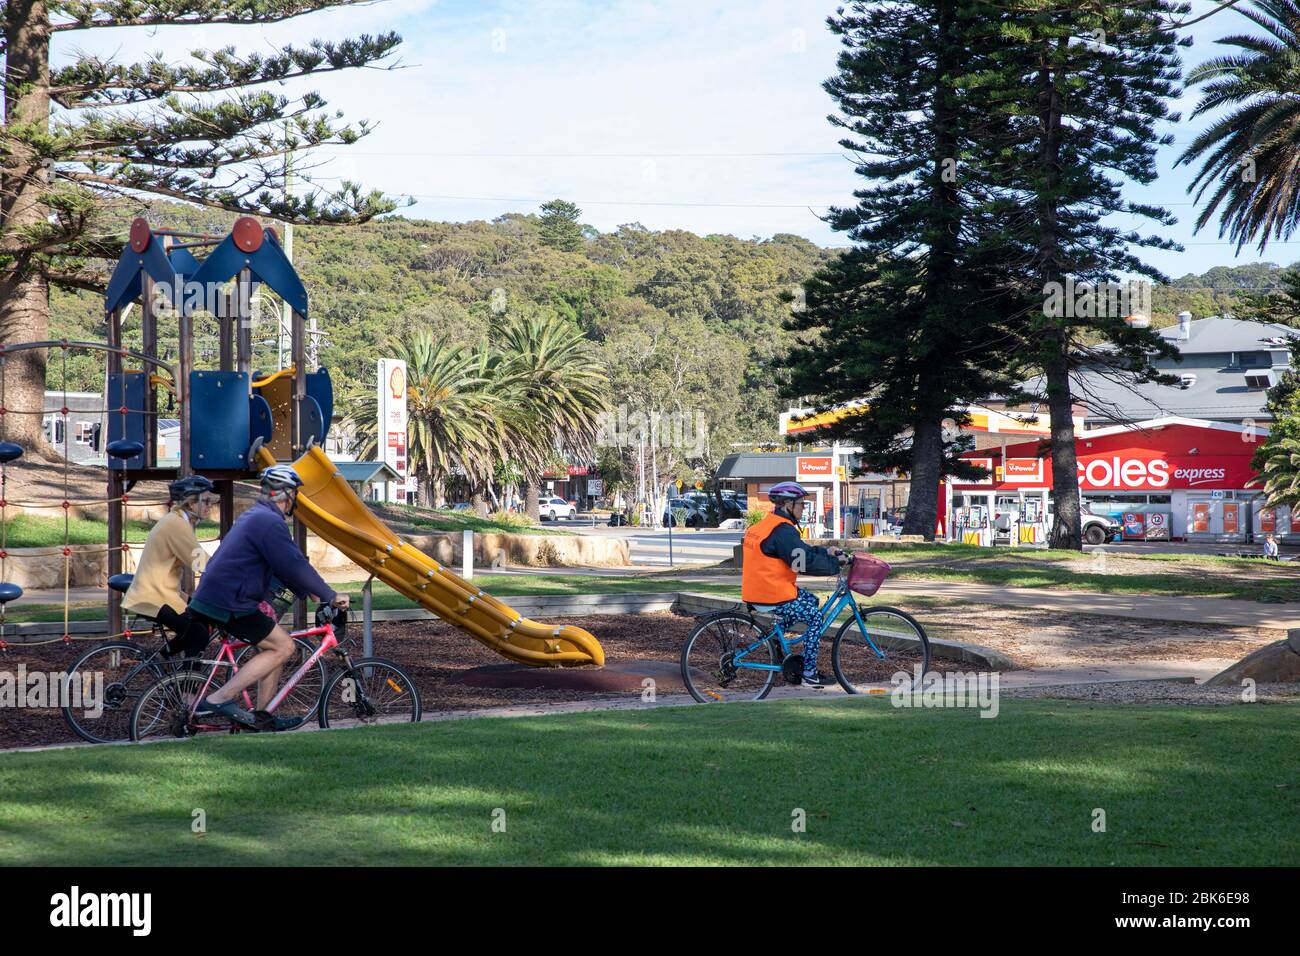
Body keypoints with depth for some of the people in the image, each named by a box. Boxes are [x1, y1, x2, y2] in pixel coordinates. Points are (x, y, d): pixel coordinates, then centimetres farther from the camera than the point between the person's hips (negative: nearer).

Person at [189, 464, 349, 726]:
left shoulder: (255, 516, 19)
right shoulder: (270, 522, -15)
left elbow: (282, 563, 28)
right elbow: (294, 565, -20)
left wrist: (307, 592, 28)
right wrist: (330, 596, -13)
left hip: (214, 595, 11)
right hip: (229, 604, -11)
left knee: (274, 646, 16)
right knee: (283, 647, -8)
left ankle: (263, 717, 18)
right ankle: (219, 699, -12)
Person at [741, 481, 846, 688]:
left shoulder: (767, 525, 16)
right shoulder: (782, 531, -17)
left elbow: (802, 550, 22)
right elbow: (805, 562, -21)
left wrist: (826, 552, 12)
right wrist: (835, 563, -10)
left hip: (757, 590, 10)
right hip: (772, 596, -10)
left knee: (810, 600, 23)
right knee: (816, 617, -3)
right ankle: (809, 673, -2)